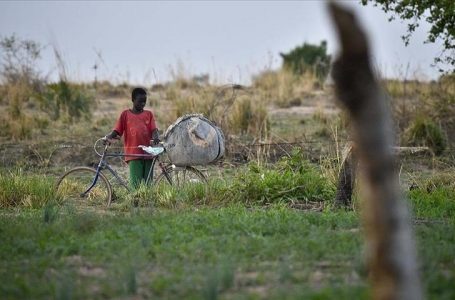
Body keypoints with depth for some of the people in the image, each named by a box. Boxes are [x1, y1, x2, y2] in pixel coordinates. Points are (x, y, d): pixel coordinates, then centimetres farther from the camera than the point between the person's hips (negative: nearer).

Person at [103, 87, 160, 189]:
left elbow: (154, 130, 4)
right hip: (133, 154, -2)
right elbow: (117, 131, 7)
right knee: (136, 185, -11)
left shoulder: (149, 114, 14)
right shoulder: (125, 114, 10)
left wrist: (156, 138, -19)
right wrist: (108, 137, -14)